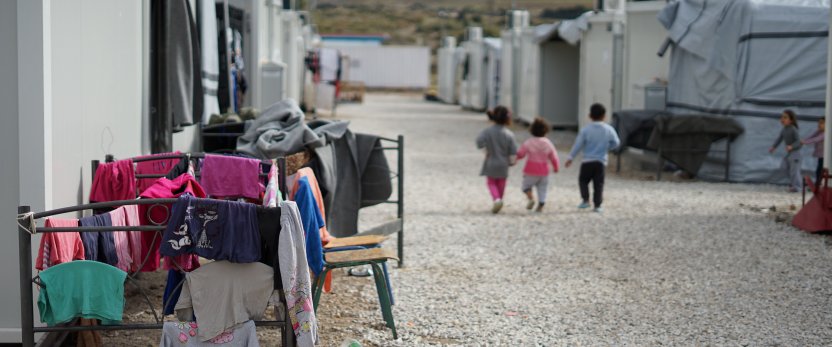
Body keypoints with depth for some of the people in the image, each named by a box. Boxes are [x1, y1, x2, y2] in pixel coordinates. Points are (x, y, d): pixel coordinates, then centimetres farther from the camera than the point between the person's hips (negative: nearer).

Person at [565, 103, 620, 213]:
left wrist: (570, 157, 3)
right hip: (601, 162, 1)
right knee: (598, 184, 5)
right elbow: (616, 143, 7)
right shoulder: (609, 130, -1)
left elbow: (578, 145, -4)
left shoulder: (585, 130, -5)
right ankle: (597, 205, 2)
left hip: (587, 161, -1)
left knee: (583, 180, 15)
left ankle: (585, 200, 5)